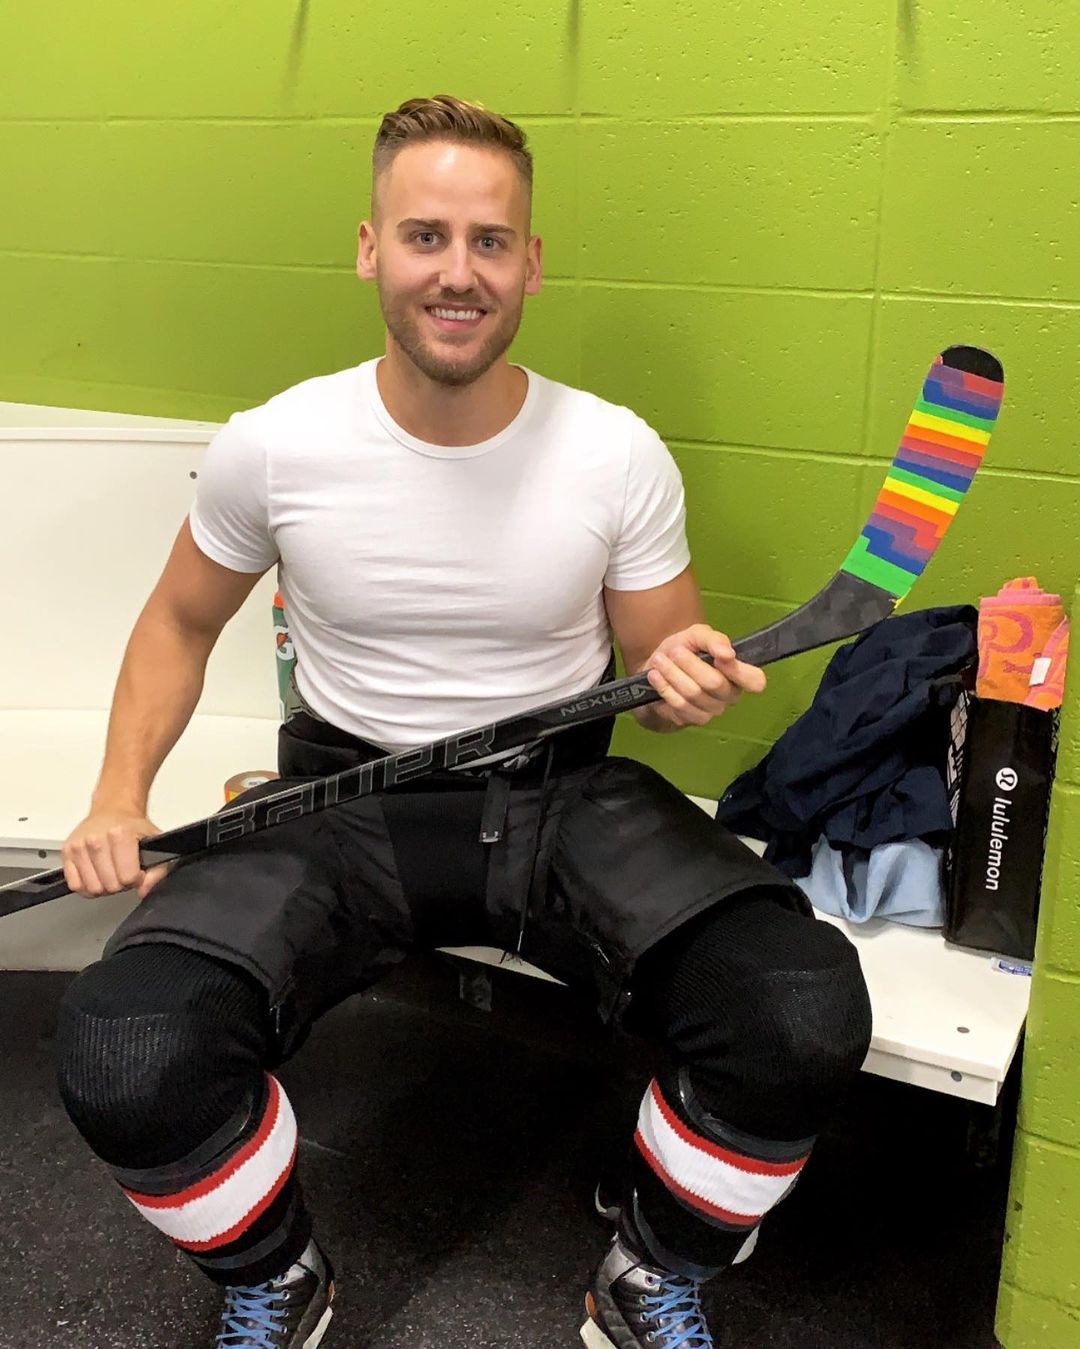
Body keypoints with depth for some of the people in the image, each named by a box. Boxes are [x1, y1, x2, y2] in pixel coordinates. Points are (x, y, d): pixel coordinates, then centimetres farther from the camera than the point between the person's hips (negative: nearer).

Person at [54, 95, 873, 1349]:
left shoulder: (619, 455, -7)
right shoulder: (272, 446, -6)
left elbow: (656, 670, 5)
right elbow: (179, 623, 11)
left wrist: (686, 679, -20)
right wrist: (120, 794, -4)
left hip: (561, 795, 0)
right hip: (345, 799, 0)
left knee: (803, 1015, -25)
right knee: (126, 1051, -27)